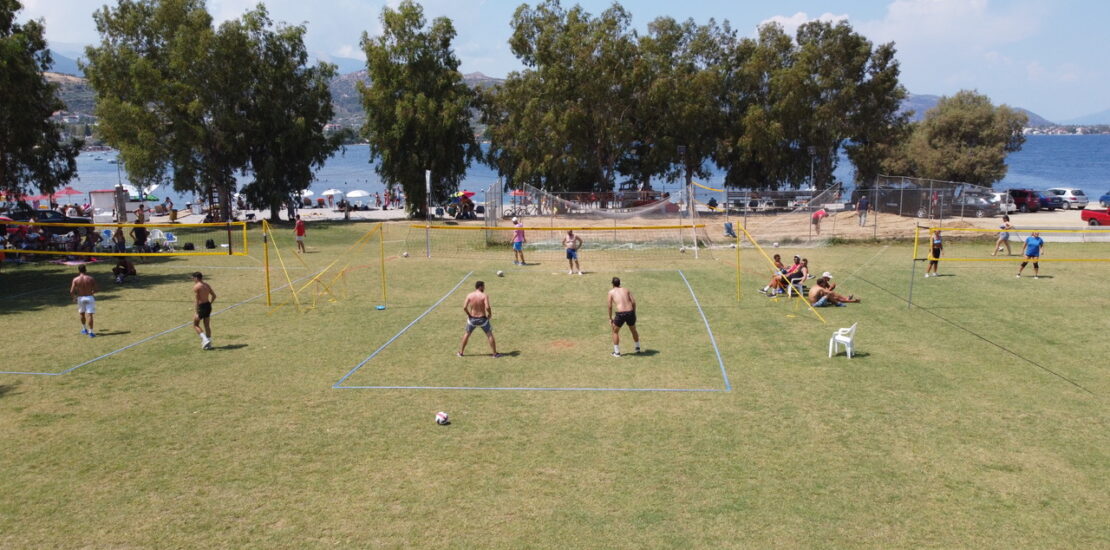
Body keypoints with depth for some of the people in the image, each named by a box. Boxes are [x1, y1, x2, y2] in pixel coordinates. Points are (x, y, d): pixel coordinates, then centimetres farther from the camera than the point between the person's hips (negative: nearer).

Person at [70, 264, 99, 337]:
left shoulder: (75, 279, -7)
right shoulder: (90, 278, -7)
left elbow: (71, 292, -9)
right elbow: (95, 290, -6)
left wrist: (75, 297, 10)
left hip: (80, 298, 1)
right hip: (89, 297, -1)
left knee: (82, 313, 23)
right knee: (90, 315, -2)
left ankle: (84, 329, 36)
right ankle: (91, 332, -4)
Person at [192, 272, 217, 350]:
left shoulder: (196, 287, -13)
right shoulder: (207, 285, 9)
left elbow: (197, 300, -17)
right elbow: (214, 296, 13)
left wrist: (197, 313, -15)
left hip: (201, 306, -7)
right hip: (208, 305, 7)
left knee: (195, 325, 7)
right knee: (207, 325, 15)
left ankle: (205, 340, -7)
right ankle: (209, 343, 18)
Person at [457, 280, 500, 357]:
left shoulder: (469, 295, -5)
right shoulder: (484, 296, -13)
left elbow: (464, 307, -12)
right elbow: (487, 307, -25)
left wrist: (469, 315, 3)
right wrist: (490, 314, -7)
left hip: (472, 319, 2)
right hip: (482, 319, -2)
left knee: (467, 334, 21)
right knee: (490, 334, 11)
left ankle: (460, 352, 26)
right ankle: (495, 353, 12)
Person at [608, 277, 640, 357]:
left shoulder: (611, 292, 10)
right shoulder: (626, 290, 17)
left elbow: (610, 306, 5)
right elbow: (633, 302, 7)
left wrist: (610, 318, 14)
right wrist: (634, 313, 16)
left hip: (621, 314, -3)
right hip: (630, 312, 3)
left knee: (615, 331, 20)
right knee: (633, 330, 29)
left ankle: (617, 352, 18)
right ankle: (638, 348, 43)